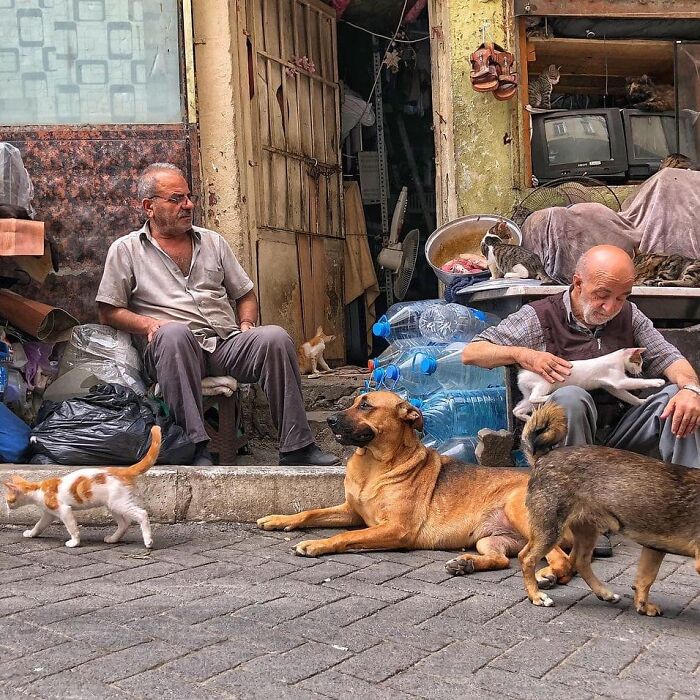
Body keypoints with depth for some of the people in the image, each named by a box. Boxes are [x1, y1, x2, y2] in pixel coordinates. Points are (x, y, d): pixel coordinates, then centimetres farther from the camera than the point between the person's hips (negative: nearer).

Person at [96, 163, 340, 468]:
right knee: (174, 333, -39)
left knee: (275, 337, -26)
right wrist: (150, 324, -10)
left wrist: (246, 325, 4)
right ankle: (195, 446, -40)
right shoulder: (126, 250, 12)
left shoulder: (213, 242, 22)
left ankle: (297, 446, -25)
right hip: (173, 351, -3)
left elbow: (245, 294, 25)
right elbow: (108, 312, 7)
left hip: (226, 344, 3)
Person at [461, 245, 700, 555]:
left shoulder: (629, 316, 12)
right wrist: (522, 354, -21)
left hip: (618, 430, 4)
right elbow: (471, 353, -4)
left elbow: (668, 358, 4)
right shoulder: (540, 317, -1)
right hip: (562, 436, -4)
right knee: (570, 397, -35)